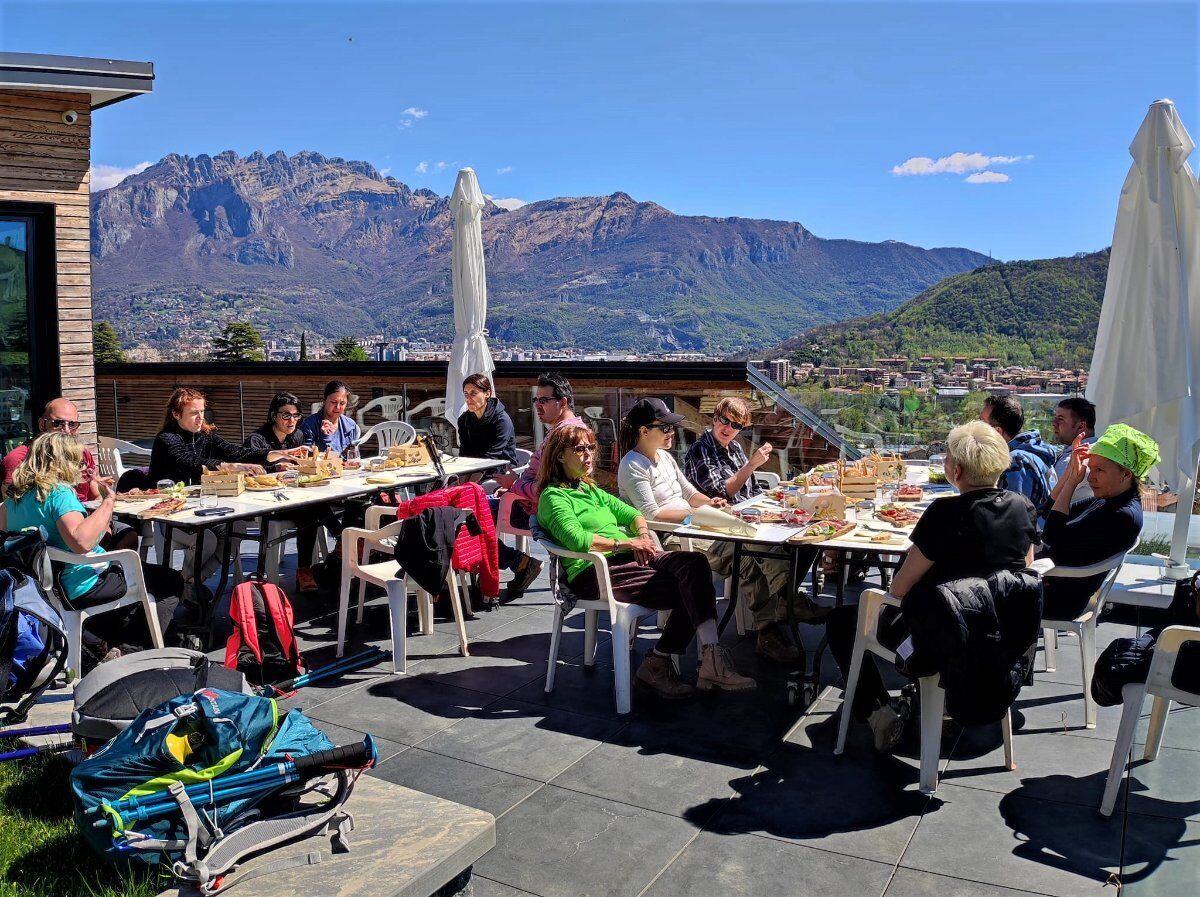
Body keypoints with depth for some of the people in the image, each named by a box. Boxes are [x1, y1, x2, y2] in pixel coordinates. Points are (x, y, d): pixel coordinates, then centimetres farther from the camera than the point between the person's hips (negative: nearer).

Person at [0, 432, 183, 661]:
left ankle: (99, 641, 22)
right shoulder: (60, 492, -23)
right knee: (171, 583, -2)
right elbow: (81, 542, -39)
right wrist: (108, 502, -30)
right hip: (82, 587, -9)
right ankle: (129, 651, -7)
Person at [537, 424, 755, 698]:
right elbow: (575, 538, -17)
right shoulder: (553, 496, 0)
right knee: (687, 590, -23)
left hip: (627, 559, 8)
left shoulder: (591, 490, 27)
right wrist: (625, 543, -12)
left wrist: (643, 538, 2)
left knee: (694, 562, -21)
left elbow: (633, 514, 25)